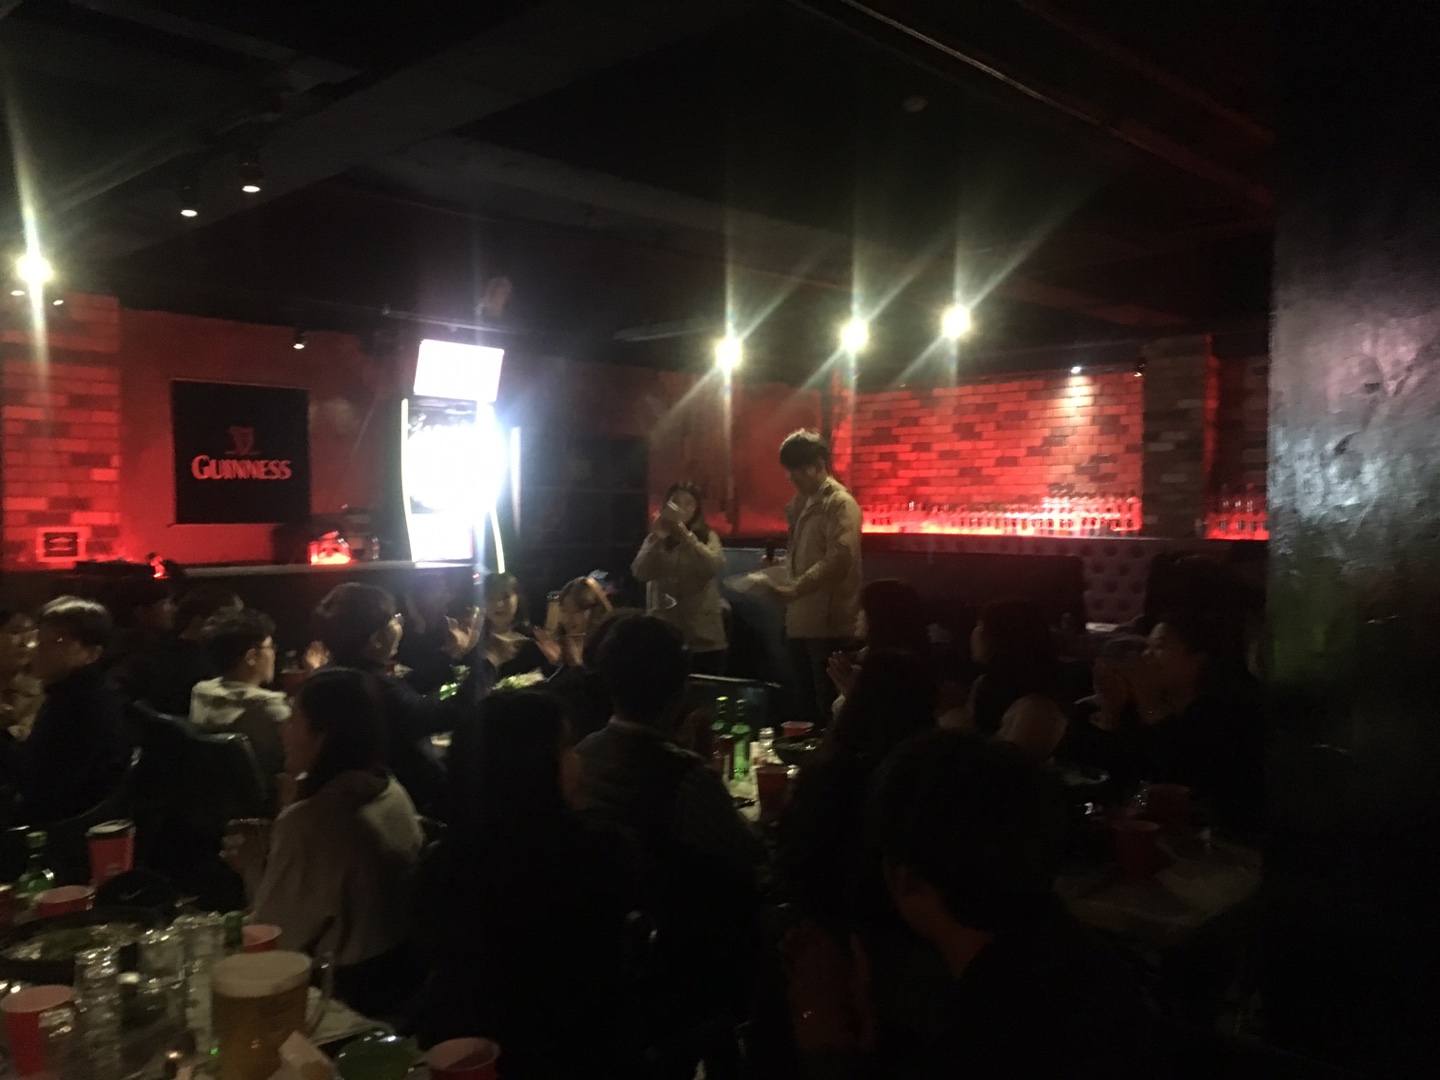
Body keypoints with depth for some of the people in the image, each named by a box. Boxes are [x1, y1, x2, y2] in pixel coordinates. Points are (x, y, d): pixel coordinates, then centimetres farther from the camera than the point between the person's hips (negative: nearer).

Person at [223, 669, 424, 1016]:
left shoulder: (308, 822, -26)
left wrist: (255, 865, -3)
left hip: (345, 993, -7)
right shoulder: (393, 793, -2)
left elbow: (273, 941, -16)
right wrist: (270, 853, 8)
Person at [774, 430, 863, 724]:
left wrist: (795, 588, -29)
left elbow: (838, 560, -23)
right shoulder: (802, 502, 16)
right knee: (808, 704, 15)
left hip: (829, 624, -8)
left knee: (830, 708, -2)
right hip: (801, 620, 9)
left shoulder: (841, 503, -11)